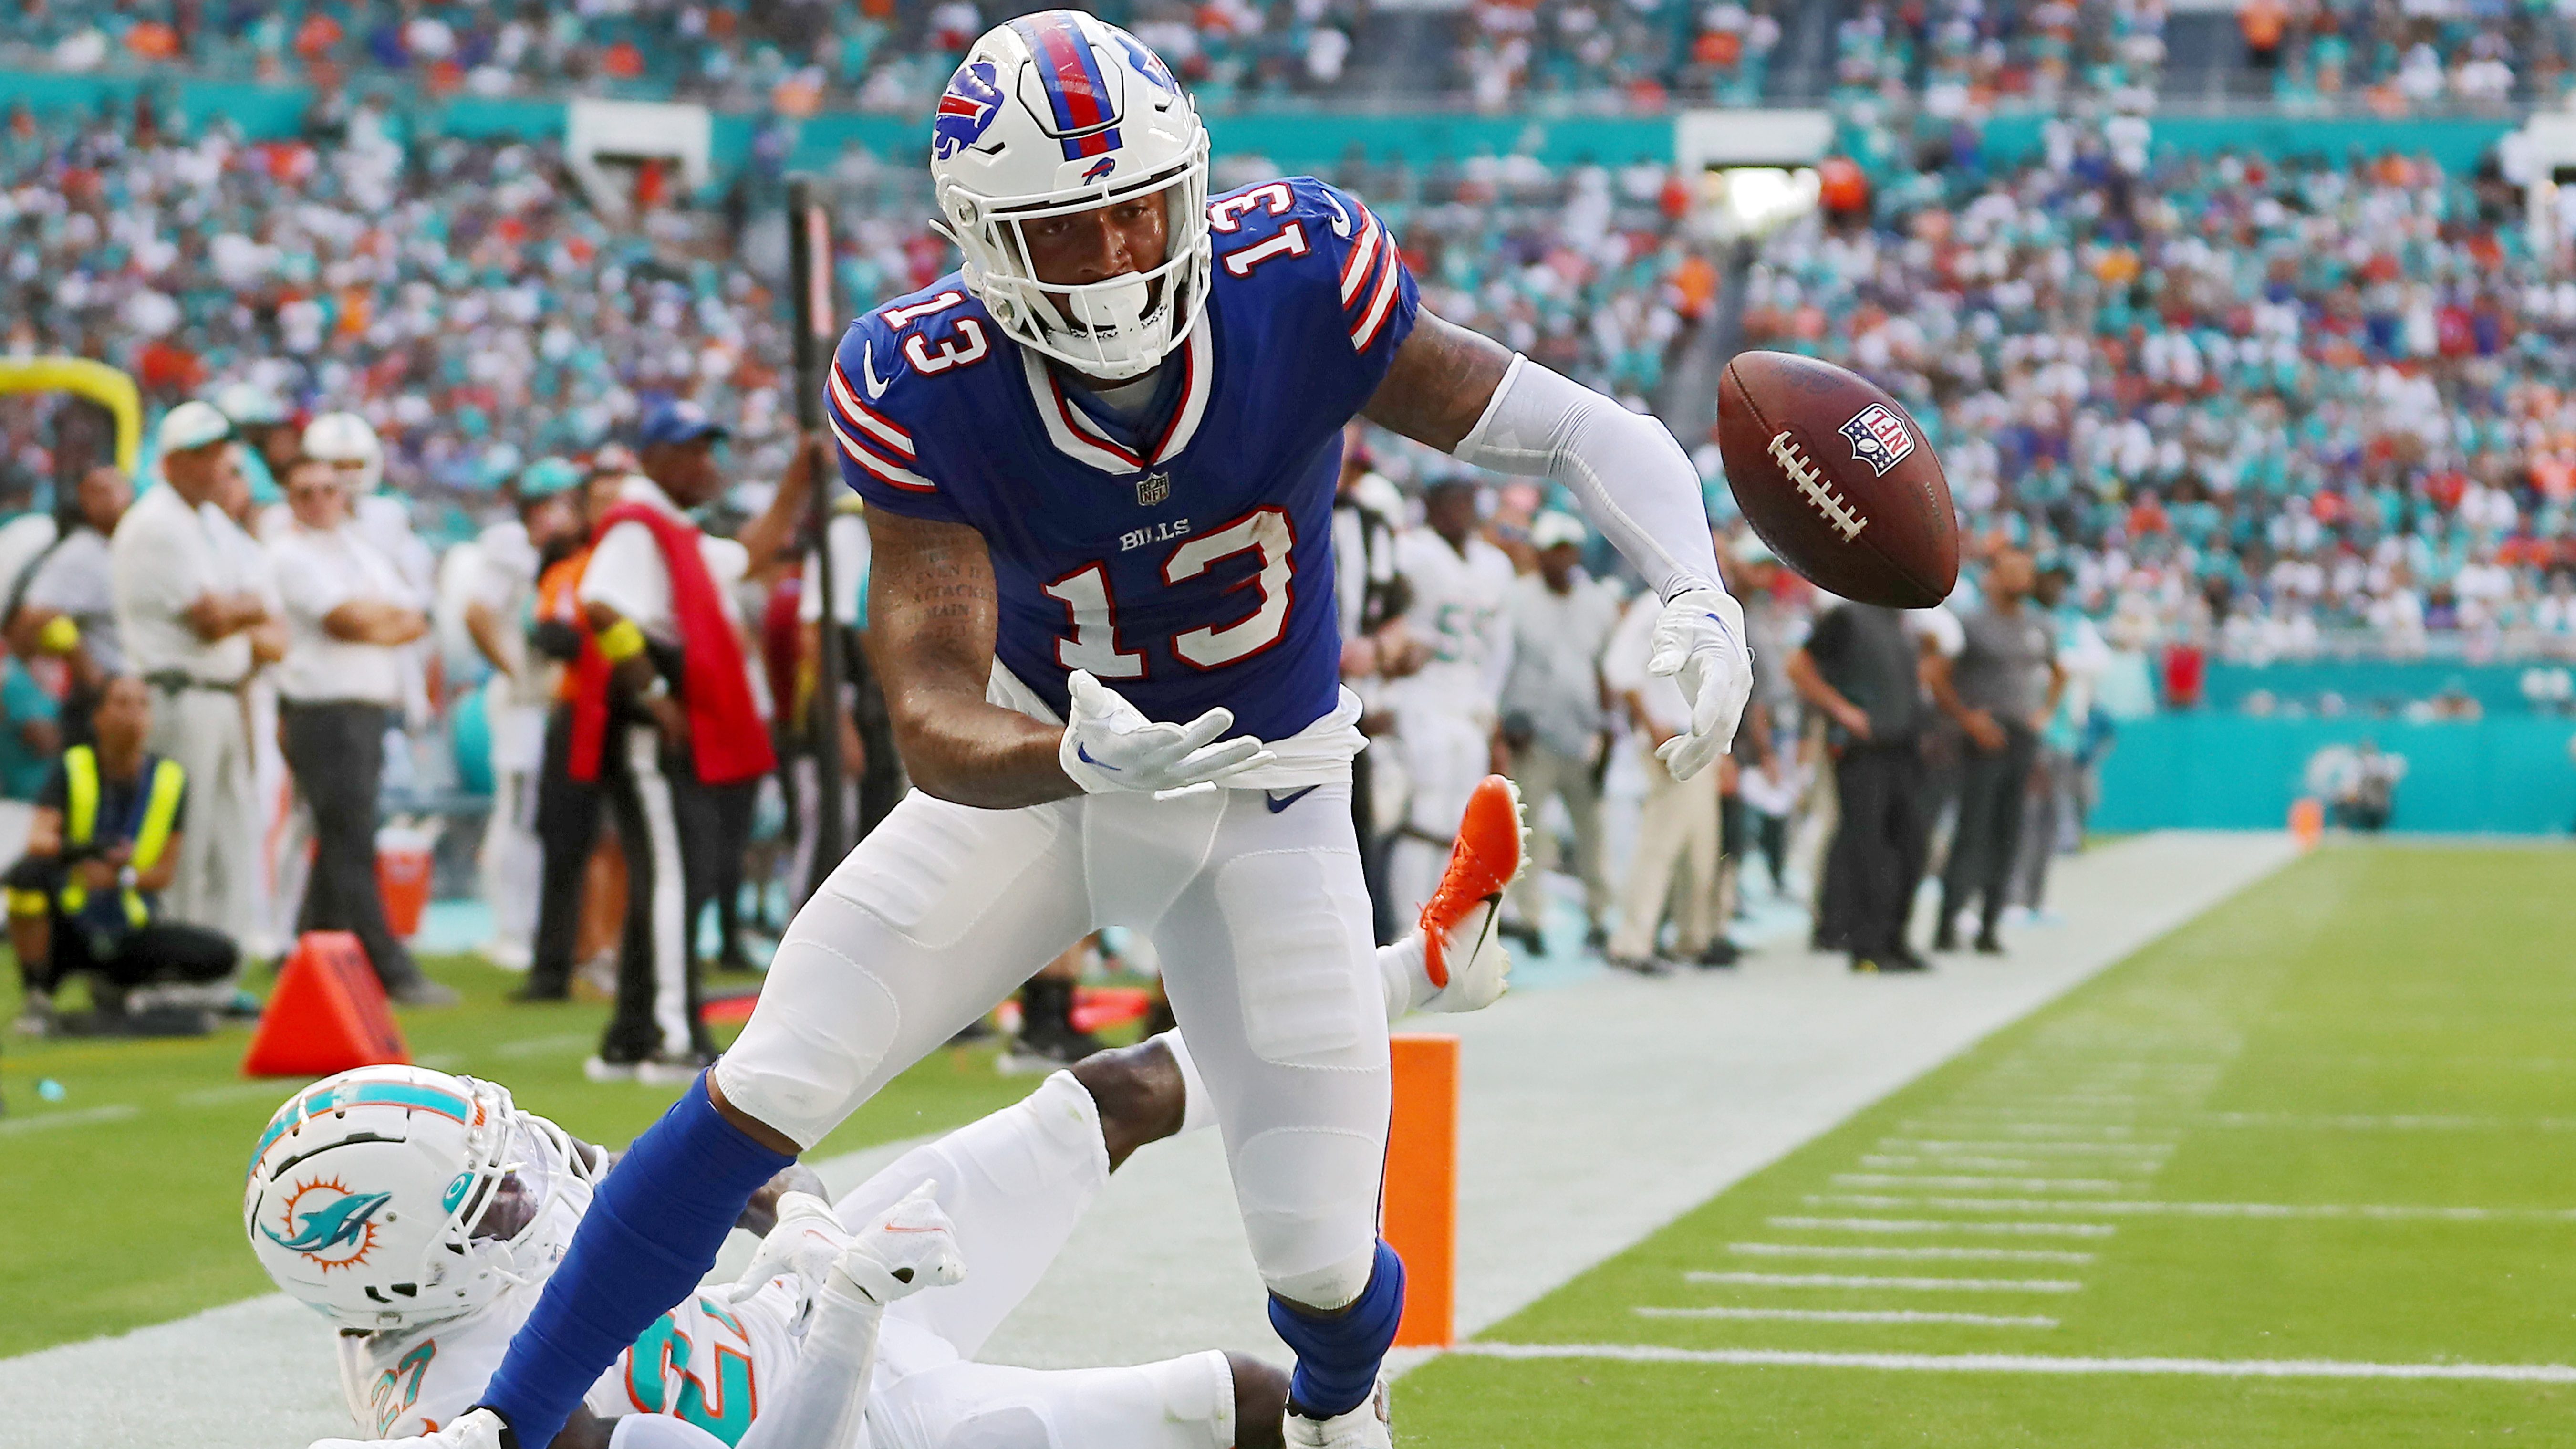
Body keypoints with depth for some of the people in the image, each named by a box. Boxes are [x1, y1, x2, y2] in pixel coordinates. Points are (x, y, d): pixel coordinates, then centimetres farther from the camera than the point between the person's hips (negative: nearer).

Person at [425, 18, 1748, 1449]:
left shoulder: (1296, 282, -27)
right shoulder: (921, 392, -27)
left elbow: (1583, 431, -23)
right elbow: (936, 731, -28)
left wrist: (1695, 599, -43)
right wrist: (1080, 758, -51)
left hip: (1266, 794, 0)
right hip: (1041, 766, 0)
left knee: (1322, 1257, -1)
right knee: (761, 1096, -14)